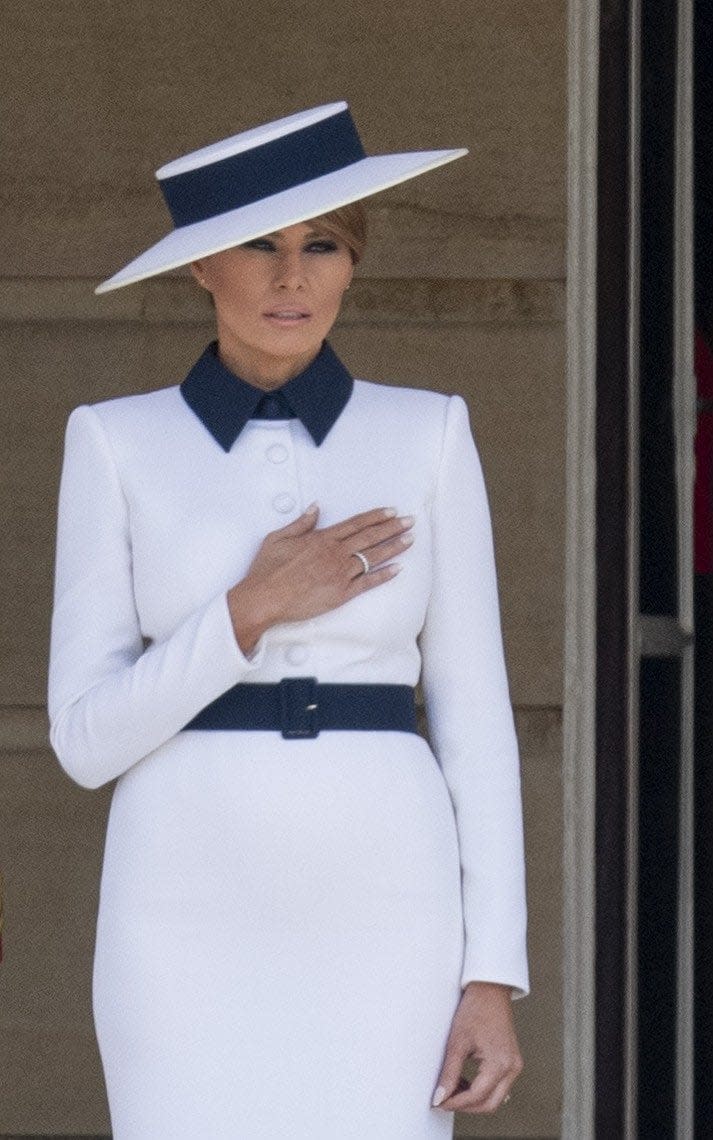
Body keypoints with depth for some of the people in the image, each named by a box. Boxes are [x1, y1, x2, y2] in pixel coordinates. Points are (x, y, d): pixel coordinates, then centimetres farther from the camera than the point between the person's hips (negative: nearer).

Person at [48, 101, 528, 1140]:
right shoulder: (118, 444, 4)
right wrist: (252, 610, -14)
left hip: (375, 916, 1)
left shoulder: (426, 437, 6)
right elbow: (86, 737, -1)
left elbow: (474, 718, 5)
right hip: (195, 920, -1)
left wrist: (495, 977, -2)